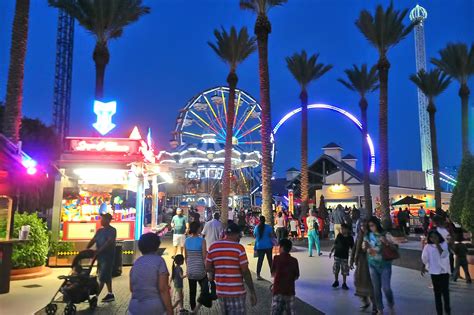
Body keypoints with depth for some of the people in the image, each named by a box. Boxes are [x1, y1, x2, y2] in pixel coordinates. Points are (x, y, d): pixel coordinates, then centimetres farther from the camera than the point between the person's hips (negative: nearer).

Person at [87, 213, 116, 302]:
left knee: (102, 277, -9)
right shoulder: (99, 231, 15)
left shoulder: (112, 230, -9)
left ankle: (95, 296, -11)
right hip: (101, 256, 8)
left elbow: (109, 242, -22)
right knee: (107, 275, 13)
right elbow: (93, 240, 9)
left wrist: (99, 250, -31)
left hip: (108, 256, -8)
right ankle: (110, 294, 20)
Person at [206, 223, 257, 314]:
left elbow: (208, 268, 6)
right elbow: (245, 271, -14)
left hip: (220, 292, 5)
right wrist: (252, 292, -8)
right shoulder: (239, 248, -13)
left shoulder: (213, 247, 2)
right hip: (236, 293, -5)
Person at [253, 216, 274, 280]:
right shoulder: (268, 227, -9)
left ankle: (258, 275, 0)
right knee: (270, 259, 12)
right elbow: (272, 236, -8)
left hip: (259, 246, 2)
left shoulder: (256, 227, -1)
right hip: (268, 246, -2)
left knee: (260, 260, 4)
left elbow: (254, 236, 8)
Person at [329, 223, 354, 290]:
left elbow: (352, 248, 1)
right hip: (337, 255, 1)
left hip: (345, 256, -1)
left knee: (344, 271, 3)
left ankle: (344, 283, 15)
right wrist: (331, 251, 1)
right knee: (336, 269, 7)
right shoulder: (339, 235, -2)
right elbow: (335, 244, 5)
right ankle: (336, 281, 24)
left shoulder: (350, 238, -5)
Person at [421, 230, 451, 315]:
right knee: (437, 292, 8)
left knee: (445, 290, 7)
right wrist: (423, 267, 0)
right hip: (434, 271, 1)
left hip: (444, 270, -1)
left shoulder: (444, 244, -5)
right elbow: (424, 258, 3)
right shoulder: (428, 246, -3)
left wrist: (437, 244, -21)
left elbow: (444, 255, -19)